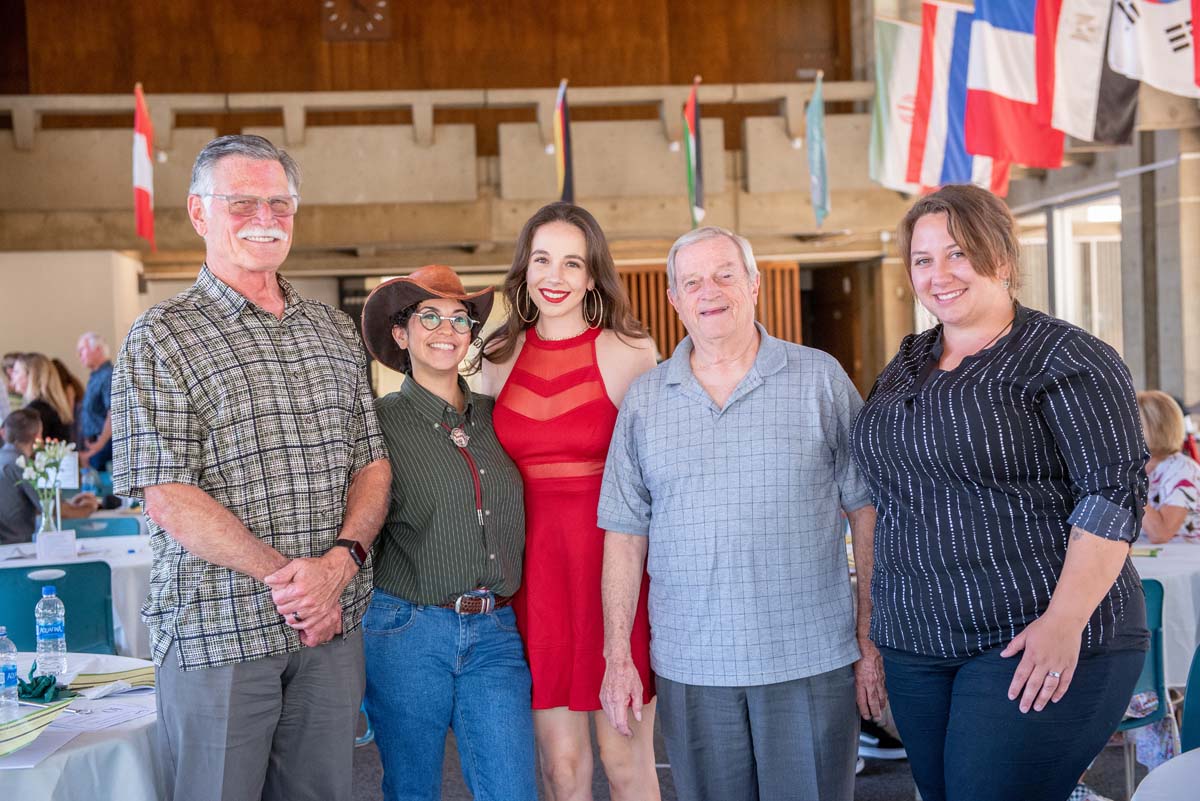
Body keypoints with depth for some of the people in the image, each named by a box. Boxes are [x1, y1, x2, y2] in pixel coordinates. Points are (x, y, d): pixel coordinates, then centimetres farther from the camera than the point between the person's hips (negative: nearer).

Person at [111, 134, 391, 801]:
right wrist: (286, 577, -17)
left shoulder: (337, 333, 13)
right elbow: (167, 497, -11)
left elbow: (373, 460, 10)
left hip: (333, 625, 5)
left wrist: (341, 558, -10)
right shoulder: (162, 338, -4)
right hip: (218, 632, -4)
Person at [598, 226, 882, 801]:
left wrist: (872, 641, -2)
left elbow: (867, 513, 2)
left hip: (812, 662, -1)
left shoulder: (820, 378, 1)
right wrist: (617, 656, 2)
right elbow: (626, 532, 7)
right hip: (689, 668, 2)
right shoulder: (644, 400, 7)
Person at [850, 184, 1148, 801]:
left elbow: (1114, 492, -14)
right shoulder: (905, 367, 14)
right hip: (915, 645, 7)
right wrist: (882, 613, 17)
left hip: (1034, 644, -7)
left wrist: (1064, 621, -21)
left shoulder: (1064, 359, -7)